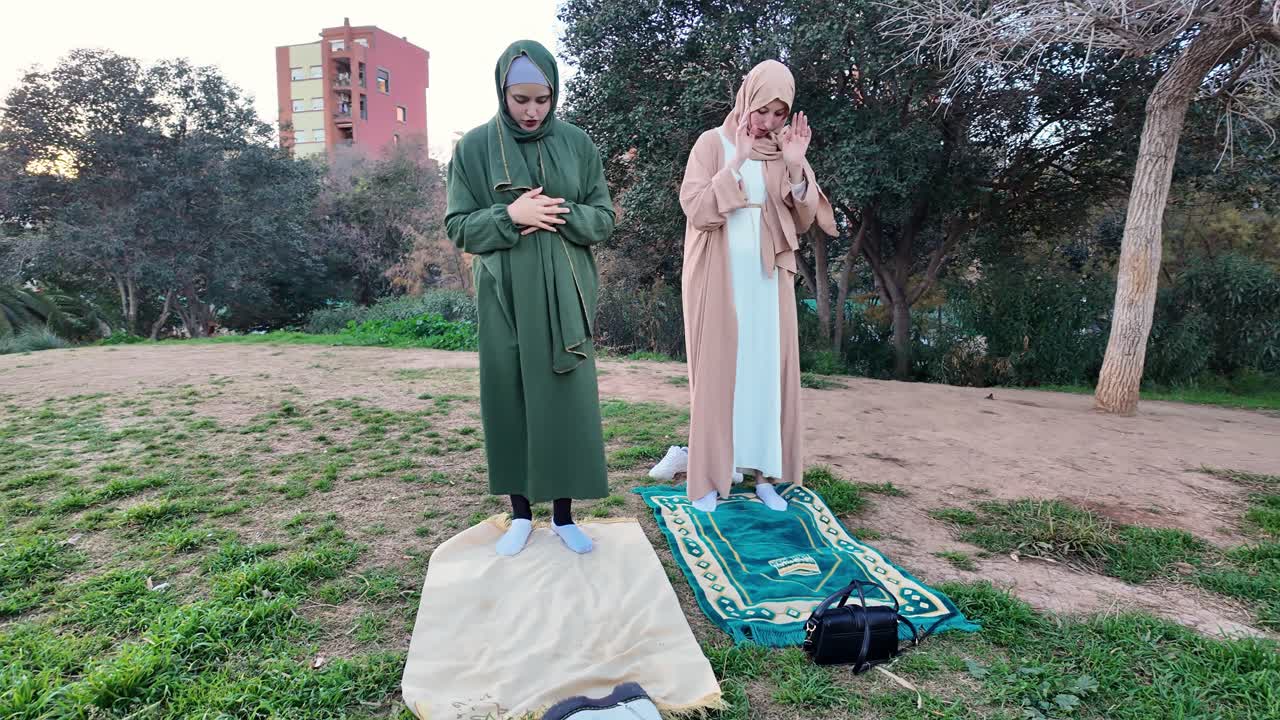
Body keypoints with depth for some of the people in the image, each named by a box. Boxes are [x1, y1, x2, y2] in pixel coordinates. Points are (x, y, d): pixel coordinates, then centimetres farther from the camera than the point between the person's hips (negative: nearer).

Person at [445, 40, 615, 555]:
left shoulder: (577, 143, 4)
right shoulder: (474, 147, 1)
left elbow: (605, 218, 4)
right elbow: (458, 227, -1)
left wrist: (561, 215, -15)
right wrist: (510, 215, -17)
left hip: (564, 295, 1)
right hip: (504, 296, 0)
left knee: (566, 398, 2)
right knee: (509, 398, 4)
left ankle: (564, 514, 17)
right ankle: (521, 513, 20)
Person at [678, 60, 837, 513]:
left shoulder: (785, 150, 8)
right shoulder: (713, 144, -2)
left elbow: (802, 223, 1)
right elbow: (696, 209, -15)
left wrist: (796, 169, -13)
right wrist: (738, 161, -21)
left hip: (767, 281, 4)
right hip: (720, 280, -3)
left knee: (768, 370, 4)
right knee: (717, 370, -1)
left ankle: (764, 472, 14)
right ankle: (709, 478, 8)